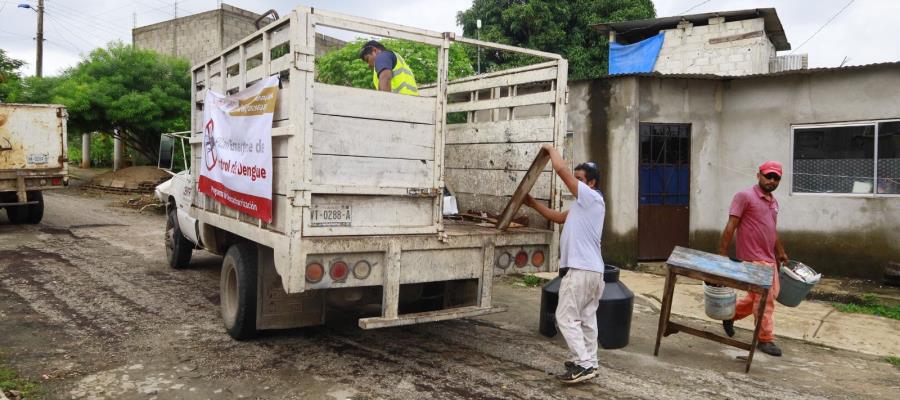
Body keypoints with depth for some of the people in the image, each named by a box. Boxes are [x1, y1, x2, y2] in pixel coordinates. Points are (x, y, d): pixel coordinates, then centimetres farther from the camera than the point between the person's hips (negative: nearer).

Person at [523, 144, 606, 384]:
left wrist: (551, 149, 2)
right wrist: (533, 204, 23)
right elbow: (559, 217, 28)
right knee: (586, 318, 14)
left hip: (581, 270, -10)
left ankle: (584, 365, -6)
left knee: (566, 317, -6)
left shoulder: (591, 197, -9)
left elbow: (560, 168, -14)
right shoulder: (583, 204, 20)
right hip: (593, 270, 10)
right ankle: (589, 362, 20)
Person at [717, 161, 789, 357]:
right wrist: (723, 253, -19)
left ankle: (732, 313, 30)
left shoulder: (773, 202, 15)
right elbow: (731, 226, -15)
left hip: (769, 258, 9)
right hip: (753, 258, -9)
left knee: (771, 293, 17)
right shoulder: (745, 196, -11)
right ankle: (766, 339, 8)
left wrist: (781, 253, 28)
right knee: (765, 298, -5)